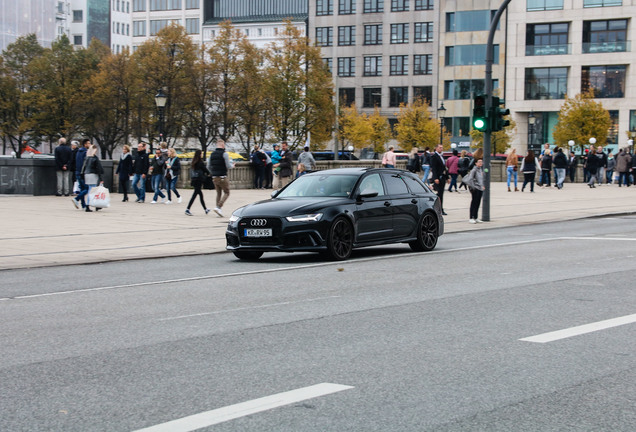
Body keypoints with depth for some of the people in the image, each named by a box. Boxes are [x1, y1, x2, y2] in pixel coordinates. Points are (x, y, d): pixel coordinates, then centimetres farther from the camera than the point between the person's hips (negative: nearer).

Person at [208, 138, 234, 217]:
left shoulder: (212, 154, 9)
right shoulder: (224, 153, -10)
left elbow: (208, 167, 11)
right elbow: (228, 166, -13)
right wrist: (232, 165, 8)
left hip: (214, 177, 6)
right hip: (223, 177, -6)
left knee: (218, 193, 14)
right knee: (226, 193, 2)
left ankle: (219, 210, 10)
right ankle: (218, 207, -15)